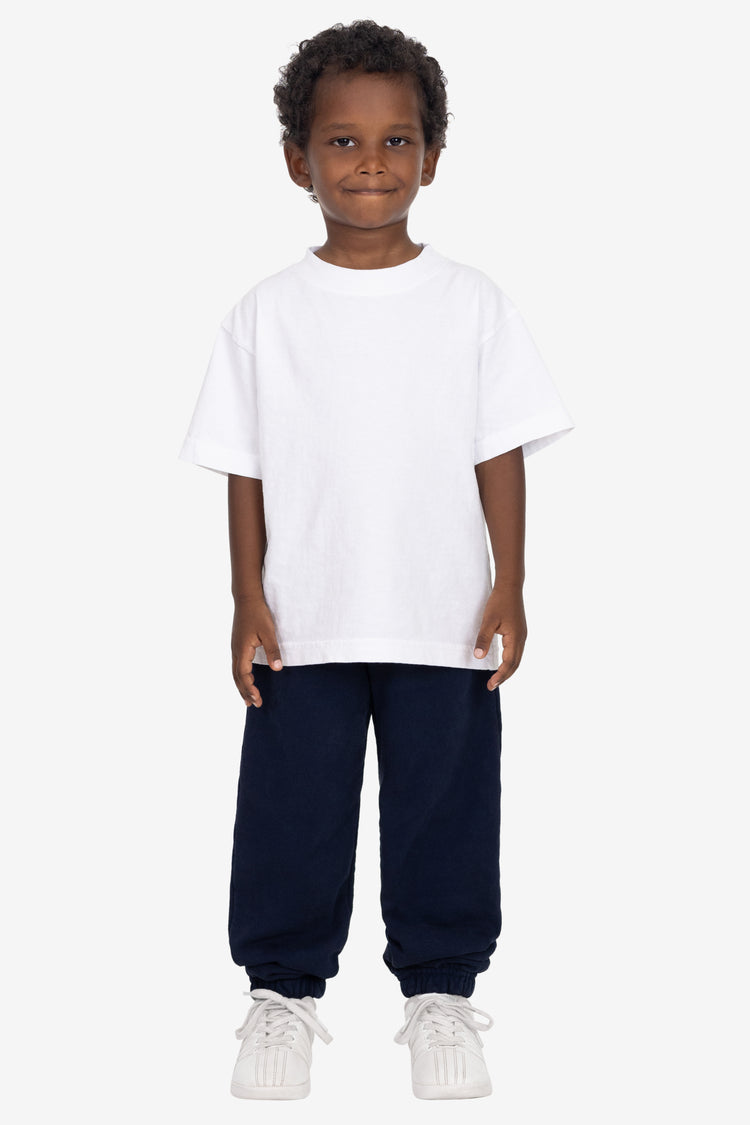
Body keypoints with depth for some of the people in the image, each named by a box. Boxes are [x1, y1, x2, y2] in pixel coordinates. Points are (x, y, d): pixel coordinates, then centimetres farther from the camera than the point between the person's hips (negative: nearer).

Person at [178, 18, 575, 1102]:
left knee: (443, 809, 10)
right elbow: (245, 470, 2)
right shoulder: (267, 314, 0)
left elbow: (501, 454, 1)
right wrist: (248, 600, -2)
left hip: (444, 626, 0)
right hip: (303, 626, 0)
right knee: (293, 812, 9)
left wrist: (510, 588, -3)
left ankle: (441, 989, 26)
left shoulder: (472, 303, -1)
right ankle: (285, 990, 25)